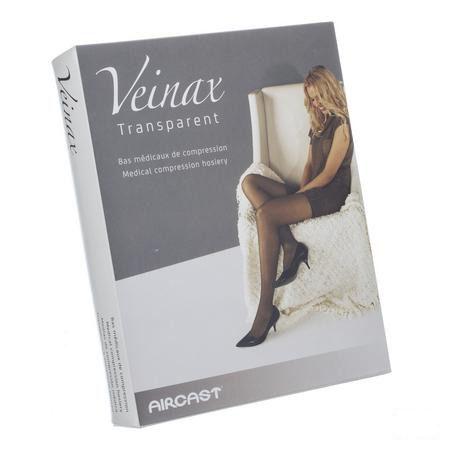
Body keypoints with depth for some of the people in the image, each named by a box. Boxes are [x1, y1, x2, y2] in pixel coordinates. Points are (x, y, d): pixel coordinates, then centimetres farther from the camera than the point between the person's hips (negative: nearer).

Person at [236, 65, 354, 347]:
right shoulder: (318, 123, 23)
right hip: (311, 190, 9)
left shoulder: (341, 124, -5)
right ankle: (291, 247, -27)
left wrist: (299, 194, -10)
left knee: (266, 213, -32)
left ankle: (266, 309, -36)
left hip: (331, 193, -9)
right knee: (250, 181, -11)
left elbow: (328, 174, -11)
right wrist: (300, 190, 2)